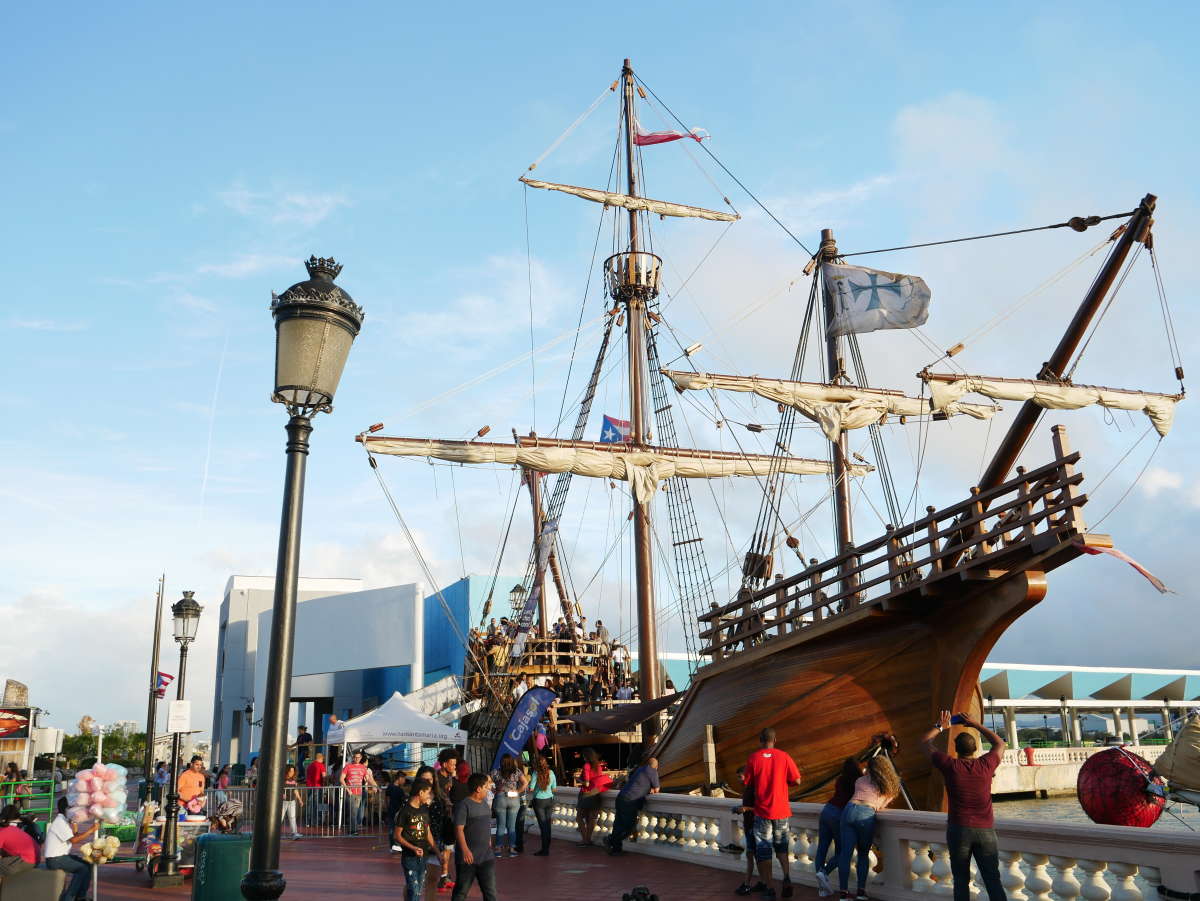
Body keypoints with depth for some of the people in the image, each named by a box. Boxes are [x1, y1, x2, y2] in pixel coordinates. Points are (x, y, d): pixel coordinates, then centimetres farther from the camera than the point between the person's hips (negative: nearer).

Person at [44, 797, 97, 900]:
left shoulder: (63, 821, 13)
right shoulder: (59, 822, -18)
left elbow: (74, 836, 9)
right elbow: (74, 840, -22)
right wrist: (91, 830, -18)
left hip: (62, 856, 10)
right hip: (55, 860, -10)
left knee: (87, 864, 5)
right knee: (83, 868, -17)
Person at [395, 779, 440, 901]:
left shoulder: (424, 809, 9)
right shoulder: (405, 810, -11)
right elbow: (396, 835, -11)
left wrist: (436, 851, 11)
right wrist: (413, 848, -21)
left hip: (422, 856, 7)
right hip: (409, 857, -7)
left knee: (420, 891, 11)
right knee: (413, 890, -9)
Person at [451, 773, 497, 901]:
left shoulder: (485, 804, 11)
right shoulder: (463, 805, -14)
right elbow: (459, 829, -19)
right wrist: (465, 850, -26)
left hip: (486, 857, 7)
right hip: (468, 857, -7)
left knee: (490, 891, 7)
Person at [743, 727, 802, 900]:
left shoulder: (753, 758, -7)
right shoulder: (784, 756, -5)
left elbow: (748, 783, 2)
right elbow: (797, 780, -4)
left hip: (762, 811, -1)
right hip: (781, 811, 2)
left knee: (763, 851, 8)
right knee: (782, 847, 20)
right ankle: (787, 877, 0)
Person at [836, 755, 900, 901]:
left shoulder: (860, 781, 22)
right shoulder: (890, 788, 20)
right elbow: (880, 806, 21)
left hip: (849, 809, 1)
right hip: (866, 814, -1)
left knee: (845, 853, 4)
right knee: (863, 854, 17)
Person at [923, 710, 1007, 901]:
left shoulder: (950, 766, -6)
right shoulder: (985, 765, -2)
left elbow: (926, 742, 9)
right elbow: (1000, 744, 19)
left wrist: (940, 727, 24)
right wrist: (975, 724, 22)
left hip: (958, 829, -1)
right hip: (986, 830, 2)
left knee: (961, 880, 6)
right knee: (993, 880, 5)